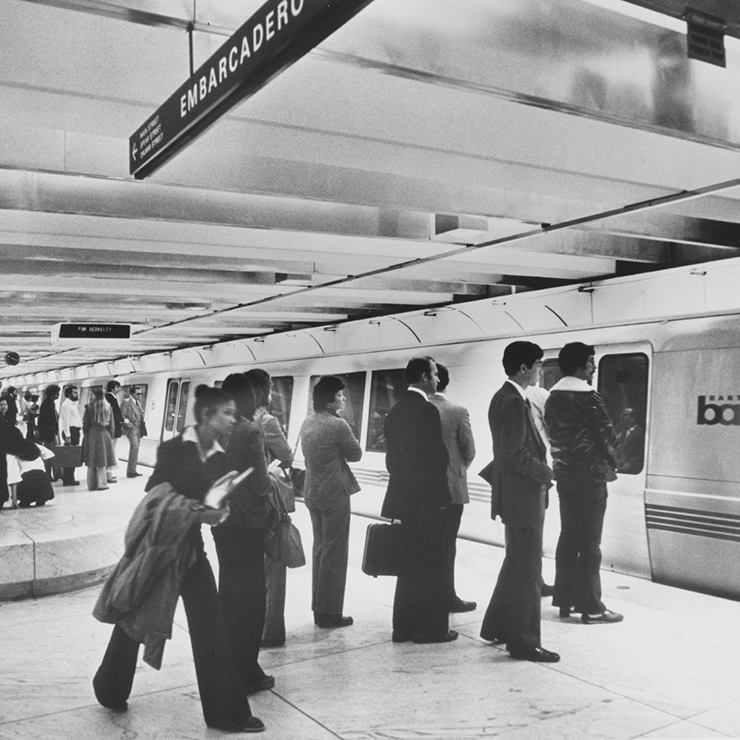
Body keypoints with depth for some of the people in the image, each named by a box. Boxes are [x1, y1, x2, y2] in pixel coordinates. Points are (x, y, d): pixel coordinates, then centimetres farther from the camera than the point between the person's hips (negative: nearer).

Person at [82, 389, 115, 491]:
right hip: (104, 435, 2)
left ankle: (92, 484, 10)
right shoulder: (108, 407, 1)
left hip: (92, 435, -2)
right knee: (102, 460, 6)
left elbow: (85, 423, -4)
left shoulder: (89, 407, -7)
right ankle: (101, 484, 4)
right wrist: (111, 437, 12)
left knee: (91, 461, 7)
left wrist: (85, 434, 8)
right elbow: (111, 424, 4)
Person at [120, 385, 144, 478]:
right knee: (134, 447, -18)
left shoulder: (138, 402, 18)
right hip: (131, 428, -9)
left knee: (135, 448, 12)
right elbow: (122, 415, -11)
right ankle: (130, 471, -15)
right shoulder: (126, 402, -7)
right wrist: (127, 422, -24)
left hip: (138, 428, 9)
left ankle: (133, 470, 20)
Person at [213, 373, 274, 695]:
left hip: (221, 521, 7)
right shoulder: (251, 432, -17)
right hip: (247, 523, -7)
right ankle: (246, 674, 13)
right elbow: (261, 485, -18)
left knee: (228, 593, 20)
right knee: (250, 598, 5)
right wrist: (270, 479, 2)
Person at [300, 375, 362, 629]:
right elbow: (356, 454, -8)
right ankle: (329, 612, 8)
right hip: (334, 493, -8)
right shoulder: (338, 425, -18)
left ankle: (319, 607, 25)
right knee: (335, 553, 2)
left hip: (312, 492, 8)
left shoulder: (307, 423, 6)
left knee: (320, 549, 17)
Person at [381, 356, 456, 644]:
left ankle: (404, 625, 21)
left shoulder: (395, 410, 10)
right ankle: (430, 627, 9)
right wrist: (441, 495, -9)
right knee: (430, 564, 2)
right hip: (426, 498, -8)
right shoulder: (427, 410, -15)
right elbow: (436, 456, -17)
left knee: (410, 563, 15)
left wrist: (401, 482, 18)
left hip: (402, 496, 8)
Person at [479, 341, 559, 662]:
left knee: (516, 564, 21)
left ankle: (496, 627, 31)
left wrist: (541, 471, 11)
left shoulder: (503, 397, 11)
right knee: (527, 569, 0)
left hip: (514, 494, 11)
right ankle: (523, 642, 10)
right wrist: (546, 473, -12)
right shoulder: (514, 402, -20)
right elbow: (515, 453, -24)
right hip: (523, 496, -11)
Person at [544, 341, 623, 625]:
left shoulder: (552, 397, 8)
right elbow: (606, 434, -10)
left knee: (568, 537, 13)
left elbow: (552, 433, 9)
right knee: (589, 542, -2)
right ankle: (591, 608, 3)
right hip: (590, 475, -7)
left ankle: (564, 600, 19)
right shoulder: (587, 396, -15)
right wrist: (610, 463, 7)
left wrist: (563, 460, 12)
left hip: (564, 474, 7)